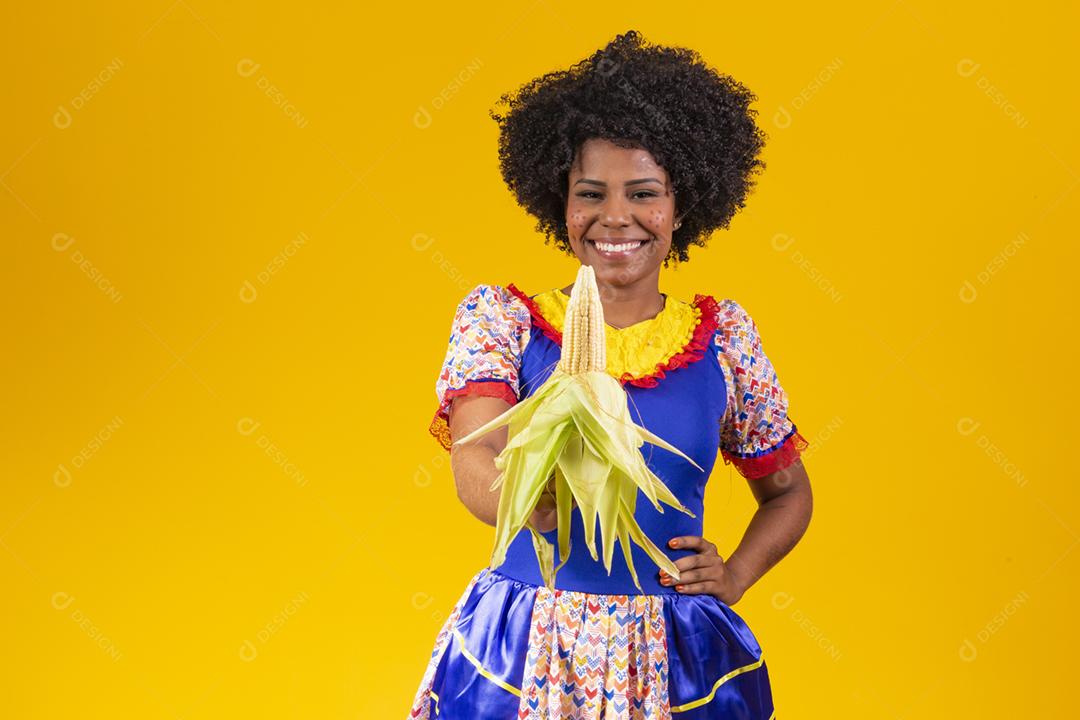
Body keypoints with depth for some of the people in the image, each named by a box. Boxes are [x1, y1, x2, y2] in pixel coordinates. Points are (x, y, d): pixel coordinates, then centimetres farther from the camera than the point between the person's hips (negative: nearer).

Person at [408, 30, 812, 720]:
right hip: (522, 656, -1)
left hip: (677, 663, 1)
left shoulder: (723, 335, 2)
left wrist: (735, 576, -2)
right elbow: (475, 455, -20)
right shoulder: (501, 319, -3)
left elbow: (789, 491, 15)